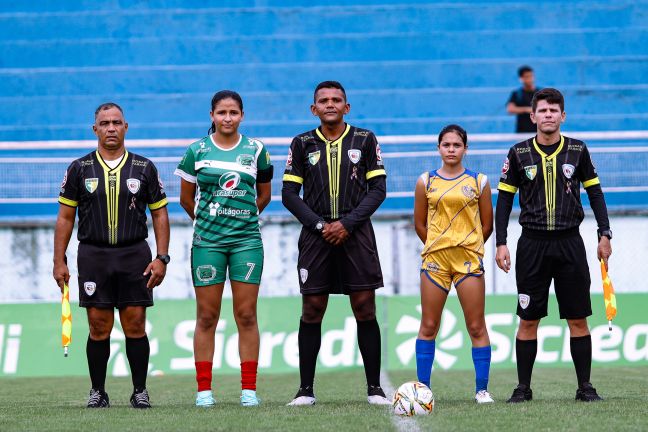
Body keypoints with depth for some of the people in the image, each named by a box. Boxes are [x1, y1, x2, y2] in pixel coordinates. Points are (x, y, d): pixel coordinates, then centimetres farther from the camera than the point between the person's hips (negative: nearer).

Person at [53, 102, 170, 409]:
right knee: (99, 327, 0)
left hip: (134, 254, 0)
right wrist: (59, 261, 1)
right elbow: (65, 217, 8)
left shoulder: (144, 168, 6)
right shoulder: (79, 169, 5)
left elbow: (159, 214, 8)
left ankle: (140, 391, 6)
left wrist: (162, 258, 0)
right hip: (93, 254, 0)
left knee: (135, 325, -2)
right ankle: (98, 392, 9)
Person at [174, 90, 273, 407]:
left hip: (247, 239, 1)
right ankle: (204, 389, 4)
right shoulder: (197, 151, 2)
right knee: (207, 317, 0)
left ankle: (249, 389, 3)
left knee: (246, 316, -1)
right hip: (207, 241, 0)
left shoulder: (256, 150, 5)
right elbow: (186, 198, 13)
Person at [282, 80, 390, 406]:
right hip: (316, 234, 1)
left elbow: (378, 189, 3)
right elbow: (290, 194, 5)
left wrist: (347, 224, -8)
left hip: (356, 233, 0)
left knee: (365, 310, -3)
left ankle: (374, 388, 1)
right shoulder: (302, 144, 7)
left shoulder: (365, 140, 6)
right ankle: (305, 389, 4)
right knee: (311, 312, -1)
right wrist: (320, 225, -7)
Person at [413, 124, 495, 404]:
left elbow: (487, 224, 10)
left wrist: (468, 248, 8)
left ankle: (482, 389, 3)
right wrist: (437, 247, 8)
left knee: (476, 327, -2)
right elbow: (419, 224, 12)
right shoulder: (426, 182, 7)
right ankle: (422, 387, 7)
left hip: (469, 259, -1)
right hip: (434, 258, 1)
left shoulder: (479, 182, 6)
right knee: (428, 327, 2)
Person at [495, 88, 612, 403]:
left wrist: (604, 235, 3)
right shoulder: (519, 153, 3)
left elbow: (594, 192, 11)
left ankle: (585, 386, 6)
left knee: (578, 319, 0)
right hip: (532, 244, 0)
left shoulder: (578, 151, 5)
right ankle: (523, 387, 8)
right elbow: (504, 199, 6)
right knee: (528, 320, 1)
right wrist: (501, 243, 0)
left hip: (569, 243, 0)